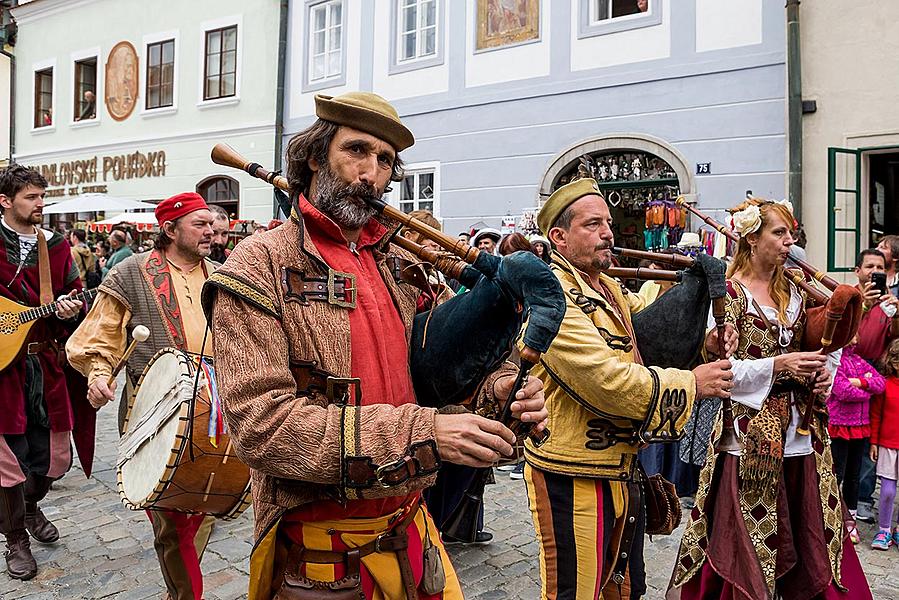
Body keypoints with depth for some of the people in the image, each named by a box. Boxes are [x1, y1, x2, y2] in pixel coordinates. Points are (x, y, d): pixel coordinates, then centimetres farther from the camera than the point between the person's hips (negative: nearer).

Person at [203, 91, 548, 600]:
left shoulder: (396, 266, 7)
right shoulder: (260, 266, -12)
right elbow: (261, 423, -23)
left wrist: (491, 391, -13)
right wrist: (421, 433, -29)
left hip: (411, 532, 5)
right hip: (320, 555, -5)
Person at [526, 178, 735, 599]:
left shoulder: (608, 288, 10)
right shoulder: (553, 295, -20)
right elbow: (607, 380, -27)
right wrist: (691, 383, -15)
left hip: (620, 471, 9)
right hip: (573, 480, -9)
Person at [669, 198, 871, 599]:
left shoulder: (792, 292, 13)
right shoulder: (727, 292, -7)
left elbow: (804, 353, 20)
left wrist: (820, 376, 0)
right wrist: (776, 366, -21)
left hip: (799, 431, 6)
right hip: (751, 434, -6)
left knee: (809, 540, 10)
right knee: (747, 540, 2)